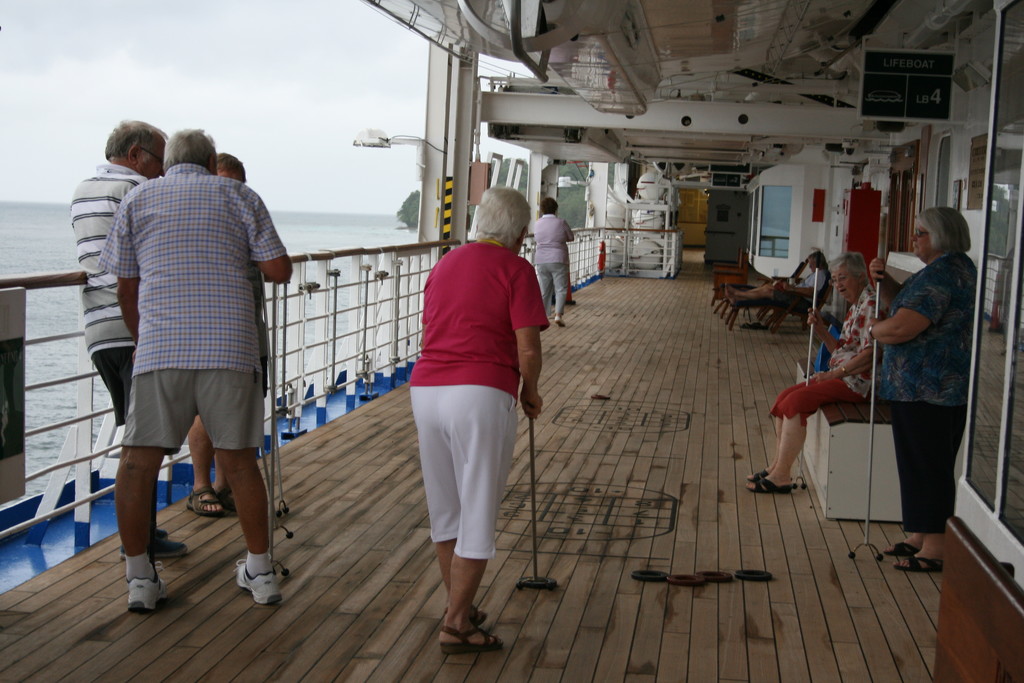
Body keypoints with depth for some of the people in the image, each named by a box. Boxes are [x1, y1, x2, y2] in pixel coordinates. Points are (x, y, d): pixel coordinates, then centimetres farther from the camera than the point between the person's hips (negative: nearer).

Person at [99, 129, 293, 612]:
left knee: (138, 462, 7)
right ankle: (260, 572, 18)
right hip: (229, 347, 1)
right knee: (238, 461, 10)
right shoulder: (239, 196, 12)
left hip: (159, 349, 0)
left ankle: (138, 577, 9)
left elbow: (126, 288, 15)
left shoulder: (138, 200, 15)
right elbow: (279, 271, 5)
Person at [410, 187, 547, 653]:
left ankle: (460, 608, 29)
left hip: (426, 388, 7)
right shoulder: (515, 269, -2)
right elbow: (527, 349, -8)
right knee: (478, 514, 3)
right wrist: (530, 392, 10)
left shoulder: (444, 264, 18)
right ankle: (455, 625, 7)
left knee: (443, 509, 17)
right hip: (482, 396, -7)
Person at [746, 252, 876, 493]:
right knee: (785, 397, 2)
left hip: (858, 381, -10)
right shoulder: (856, 306, 18)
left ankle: (781, 476, -16)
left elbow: (870, 353, -22)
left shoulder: (871, 304, -14)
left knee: (795, 401, -20)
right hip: (842, 376, 10)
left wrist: (833, 373, -18)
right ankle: (777, 467, 3)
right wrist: (820, 329, 4)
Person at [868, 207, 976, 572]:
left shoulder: (942, 274, -20)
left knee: (928, 466, -4)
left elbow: (901, 327, -27)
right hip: (930, 387, 11)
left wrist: (875, 328, -6)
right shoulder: (956, 267, 16)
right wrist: (883, 279, 4)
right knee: (921, 462, 17)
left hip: (928, 389, -11)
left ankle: (936, 548, 3)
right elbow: (903, 300, 24)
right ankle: (921, 536, 26)